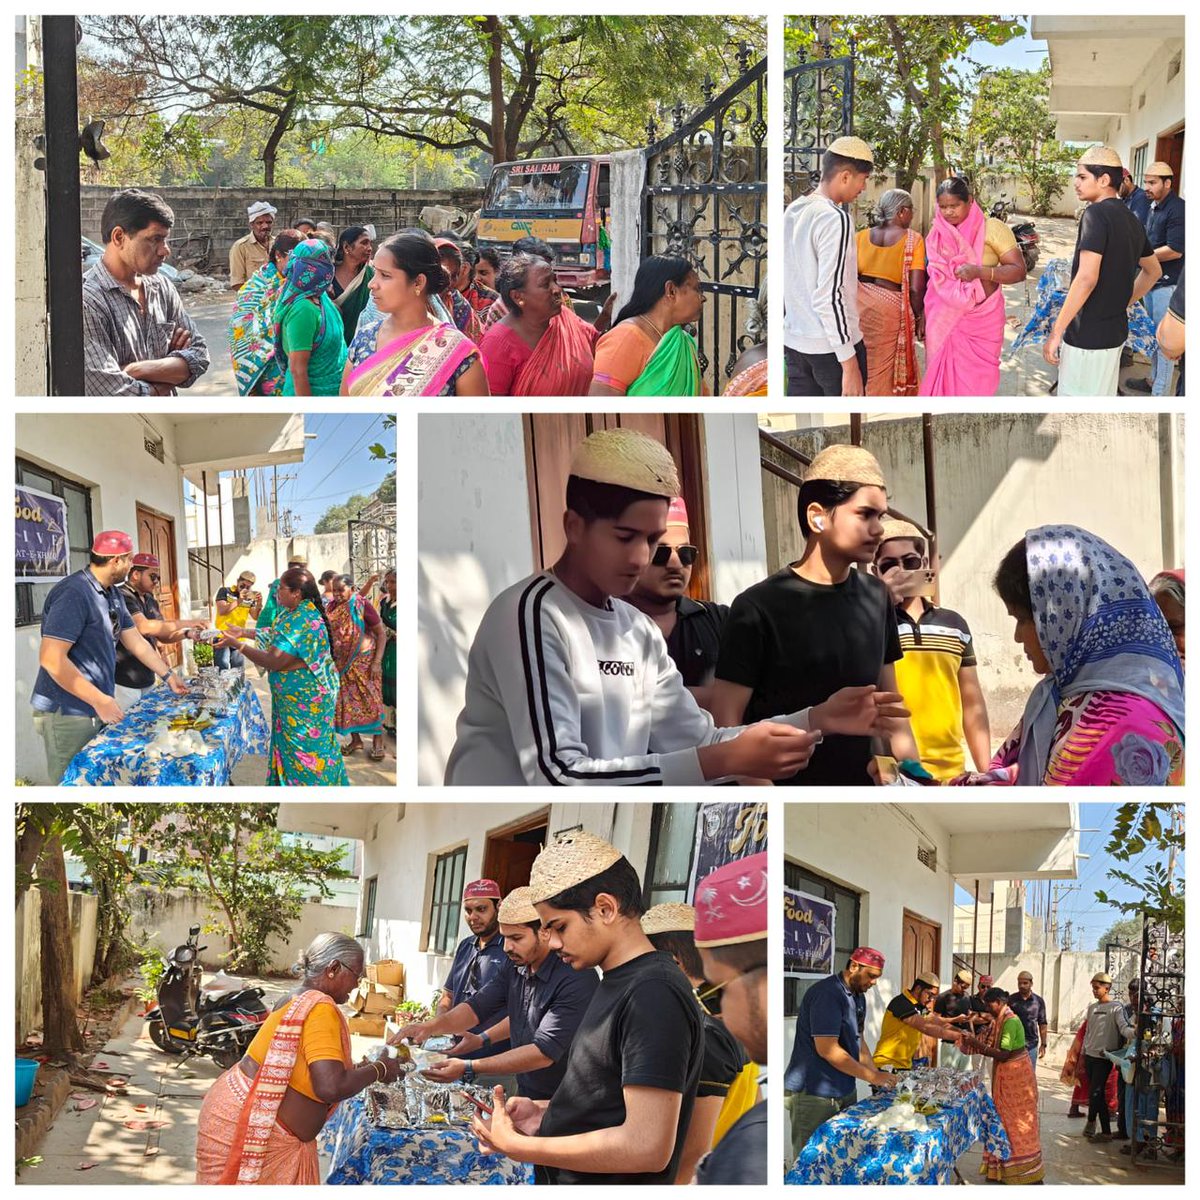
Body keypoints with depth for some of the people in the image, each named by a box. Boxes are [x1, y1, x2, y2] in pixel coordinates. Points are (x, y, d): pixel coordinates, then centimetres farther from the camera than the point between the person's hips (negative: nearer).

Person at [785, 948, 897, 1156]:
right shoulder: (827, 993, -17)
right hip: (813, 1095, -9)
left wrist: (876, 1074, 7)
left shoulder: (858, 996, 13)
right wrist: (872, 1077, -17)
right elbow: (827, 1049, -22)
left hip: (845, 1090, 9)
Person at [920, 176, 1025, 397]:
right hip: (942, 321, 3)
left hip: (981, 320, -3)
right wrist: (923, 316, 17)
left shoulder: (992, 228, -6)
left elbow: (1018, 270, -10)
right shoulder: (937, 233, 6)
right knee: (942, 377, 2)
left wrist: (980, 271, -24)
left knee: (975, 381, 0)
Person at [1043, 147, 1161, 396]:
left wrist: (1056, 332, -21)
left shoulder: (1096, 213, -16)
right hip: (1115, 330, 9)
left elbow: (1087, 278, -25)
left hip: (1087, 335, -9)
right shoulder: (1131, 220, 10)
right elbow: (1153, 271, 24)